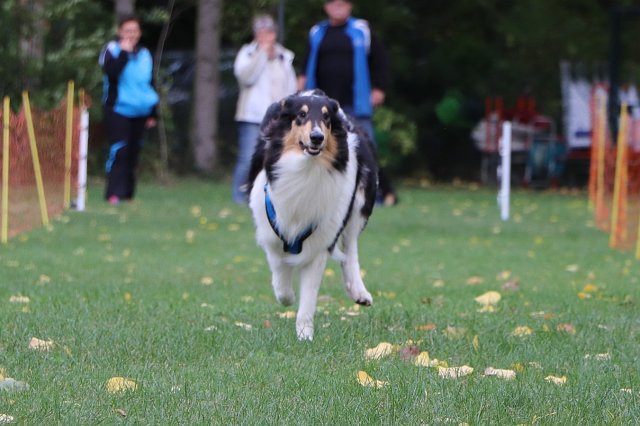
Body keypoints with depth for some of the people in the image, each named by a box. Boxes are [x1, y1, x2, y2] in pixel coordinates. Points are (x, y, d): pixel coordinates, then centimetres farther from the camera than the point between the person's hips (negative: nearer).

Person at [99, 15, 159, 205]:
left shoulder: (144, 54, 14)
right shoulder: (112, 50, -2)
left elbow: (150, 84, 19)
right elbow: (111, 73, -20)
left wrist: (152, 113, 16)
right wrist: (124, 52, -20)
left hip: (139, 111, 5)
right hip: (118, 109, -5)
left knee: (133, 153, 6)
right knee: (119, 151, -13)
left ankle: (128, 192, 14)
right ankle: (114, 193, -13)